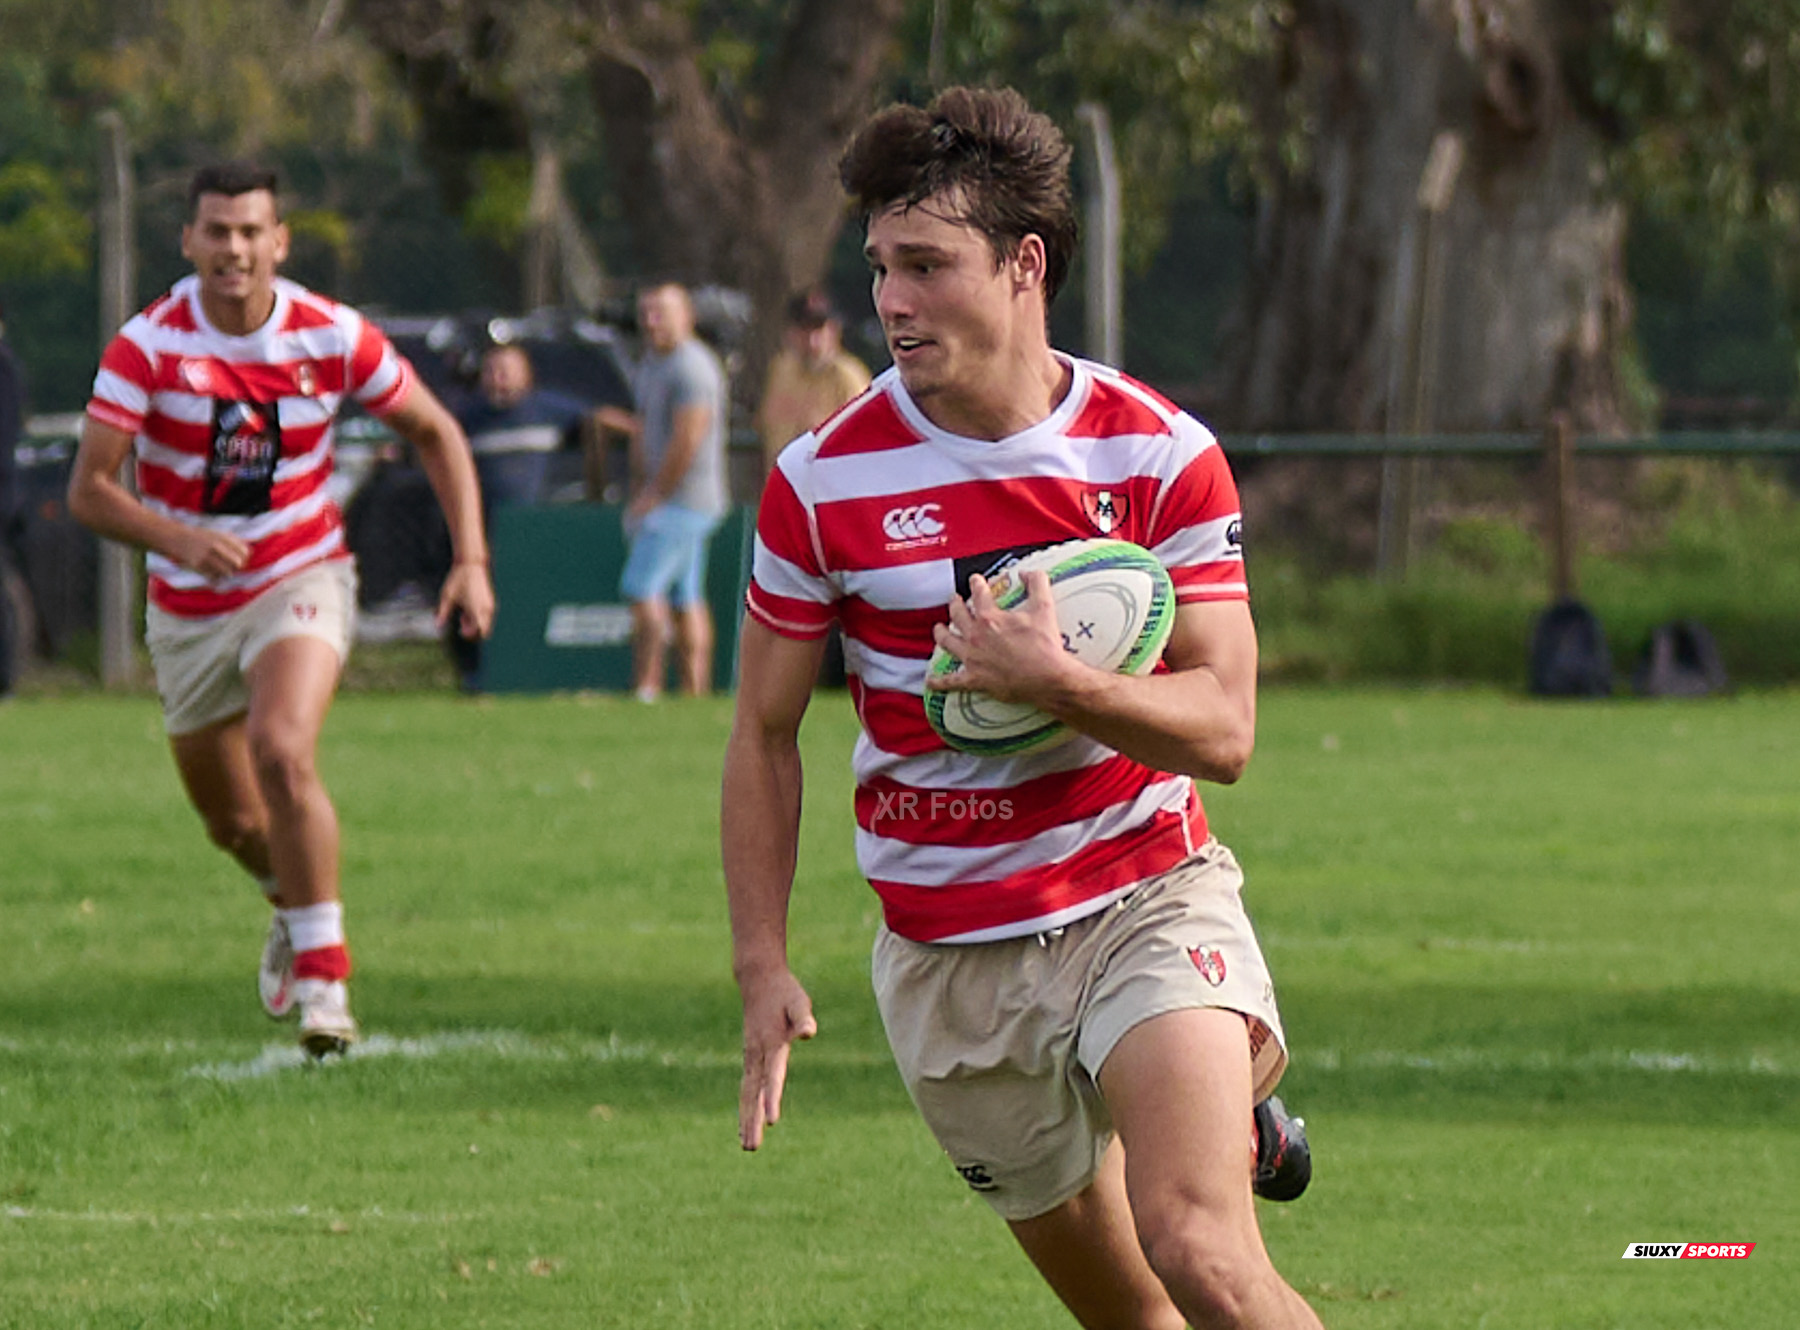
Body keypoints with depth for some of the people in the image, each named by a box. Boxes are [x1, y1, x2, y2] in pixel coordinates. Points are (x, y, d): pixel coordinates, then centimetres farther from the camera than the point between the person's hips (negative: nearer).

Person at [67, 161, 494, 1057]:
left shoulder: (333, 337, -11)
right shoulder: (148, 345, -15)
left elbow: (436, 433, 3)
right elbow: (89, 489, -18)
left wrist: (471, 561, -6)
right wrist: (177, 537, -36)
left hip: (301, 580, -2)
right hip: (189, 607, 2)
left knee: (281, 752, -29)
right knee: (231, 823, 12)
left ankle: (322, 976, -22)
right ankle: (295, 906, 48)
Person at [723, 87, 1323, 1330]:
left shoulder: (1161, 454, -6)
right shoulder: (823, 482, -4)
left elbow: (1222, 728, -9)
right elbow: (767, 731, 6)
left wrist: (1054, 680, -25)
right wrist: (762, 967, 1)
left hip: (1148, 899, -2)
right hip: (950, 962, 2)